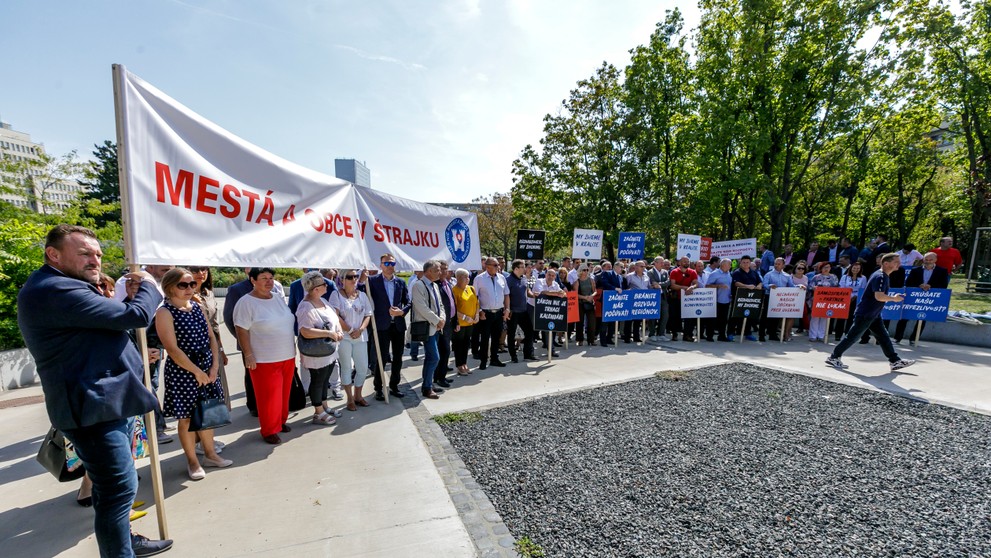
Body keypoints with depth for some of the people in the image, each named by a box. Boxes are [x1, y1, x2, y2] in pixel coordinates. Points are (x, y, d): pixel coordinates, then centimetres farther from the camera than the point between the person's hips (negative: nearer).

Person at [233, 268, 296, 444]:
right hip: (264, 360, -6)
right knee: (269, 396, 3)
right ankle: (269, 430, 20)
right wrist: (248, 355, -16)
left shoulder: (279, 298, 7)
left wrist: (292, 348, 16)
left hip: (287, 357, 6)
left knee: (284, 393, 16)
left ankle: (281, 421, 35)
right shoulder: (246, 302, -12)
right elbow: (242, 331, -13)